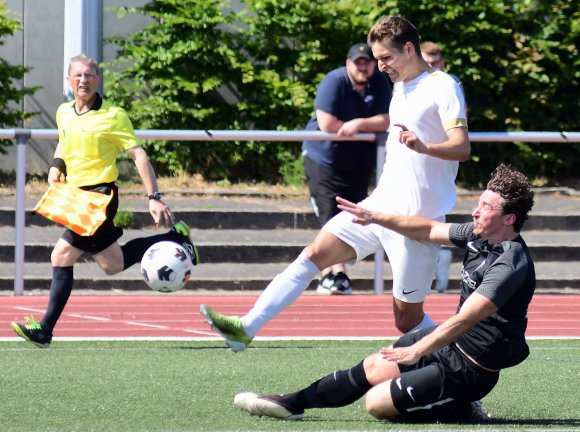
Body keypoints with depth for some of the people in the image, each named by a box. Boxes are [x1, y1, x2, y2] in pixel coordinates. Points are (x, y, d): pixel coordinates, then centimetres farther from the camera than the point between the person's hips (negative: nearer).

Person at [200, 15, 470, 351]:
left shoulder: (442, 87, -13)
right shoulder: (402, 86, 14)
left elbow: (462, 147, -24)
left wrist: (422, 146, -42)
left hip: (417, 219, -8)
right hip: (380, 206, 8)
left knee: (407, 317, -4)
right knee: (314, 254, -3)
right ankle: (247, 327, -7)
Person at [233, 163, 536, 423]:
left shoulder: (511, 265, -29)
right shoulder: (480, 235, 0)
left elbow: (464, 319, -35)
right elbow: (428, 230, 14)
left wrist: (417, 351, -39)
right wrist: (375, 217, 8)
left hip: (470, 369, -9)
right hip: (451, 342, 9)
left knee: (377, 403, -7)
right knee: (372, 368, 15)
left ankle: (465, 412, 1)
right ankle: (294, 403, 28)